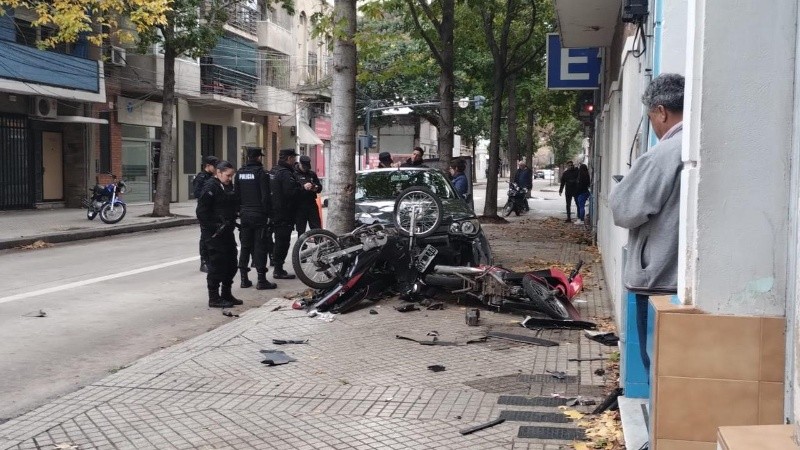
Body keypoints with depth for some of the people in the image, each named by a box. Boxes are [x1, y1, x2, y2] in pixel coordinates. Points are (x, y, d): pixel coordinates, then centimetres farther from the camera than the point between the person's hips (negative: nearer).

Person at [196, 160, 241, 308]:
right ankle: (214, 298, 3)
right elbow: (201, 212, -18)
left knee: (231, 263, 13)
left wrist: (232, 223, 14)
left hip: (227, 231, 9)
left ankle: (226, 294, 25)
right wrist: (213, 228, -20)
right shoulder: (210, 187, -14)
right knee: (217, 264, -5)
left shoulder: (228, 186, 13)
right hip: (215, 234, -9)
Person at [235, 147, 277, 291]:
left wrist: (239, 211, 16)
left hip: (244, 215, 6)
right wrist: (269, 214, -8)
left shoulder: (239, 173, 7)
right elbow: (266, 196, -14)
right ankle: (262, 280, -2)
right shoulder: (261, 173, -11)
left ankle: (244, 279, 14)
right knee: (260, 247, -2)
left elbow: (236, 194, 10)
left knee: (245, 247, 12)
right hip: (259, 215, -6)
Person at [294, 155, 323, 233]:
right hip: (300, 206, -3)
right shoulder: (295, 174, 0)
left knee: (317, 229, 0)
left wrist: (316, 188, -6)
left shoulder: (312, 174, 15)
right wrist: (303, 187, -28)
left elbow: (320, 187, 17)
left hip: (312, 204, 4)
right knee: (301, 230, 3)